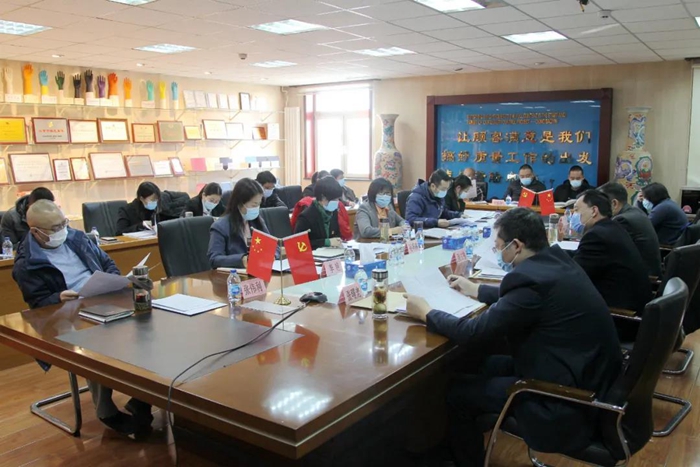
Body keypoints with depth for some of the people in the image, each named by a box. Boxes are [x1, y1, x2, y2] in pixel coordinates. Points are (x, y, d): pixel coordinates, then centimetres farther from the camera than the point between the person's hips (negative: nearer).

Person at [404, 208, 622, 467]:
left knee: (456, 391, -1)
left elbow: (473, 333, -20)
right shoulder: (556, 260, 2)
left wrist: (426, 313, -6)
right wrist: (475, 289, 28)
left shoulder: (532, 279, -25)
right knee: (488, 363, 21)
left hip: (570, 400, -10)